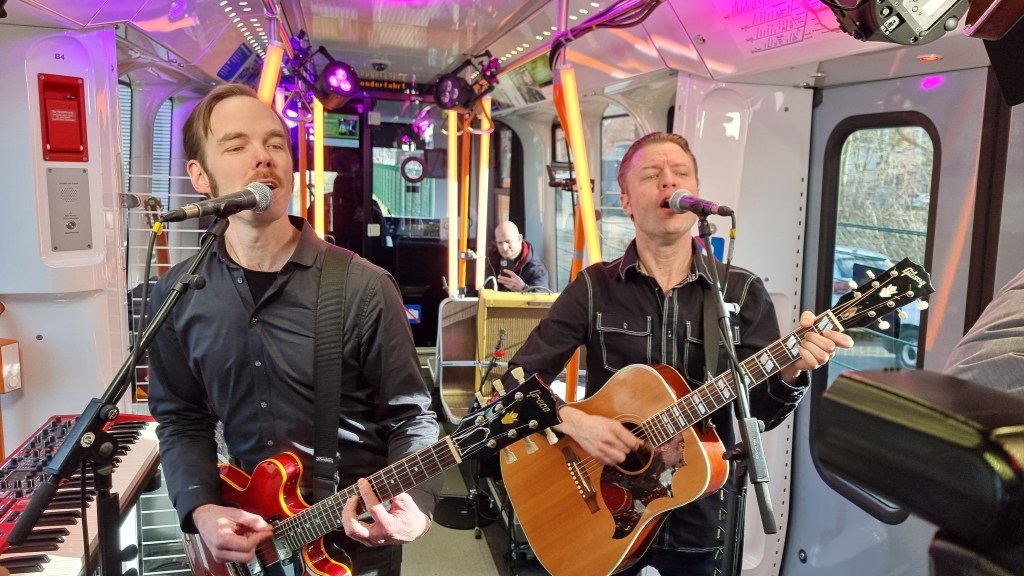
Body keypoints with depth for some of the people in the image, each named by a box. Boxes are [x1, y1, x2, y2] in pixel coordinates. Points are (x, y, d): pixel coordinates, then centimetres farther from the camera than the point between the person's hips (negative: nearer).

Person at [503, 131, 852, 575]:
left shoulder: (742, 292, -4)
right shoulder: (594, 288, -8)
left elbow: (762, 411, -5)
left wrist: (789, 372, -24)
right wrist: (572, 421, -24)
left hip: (701, 519, 1)